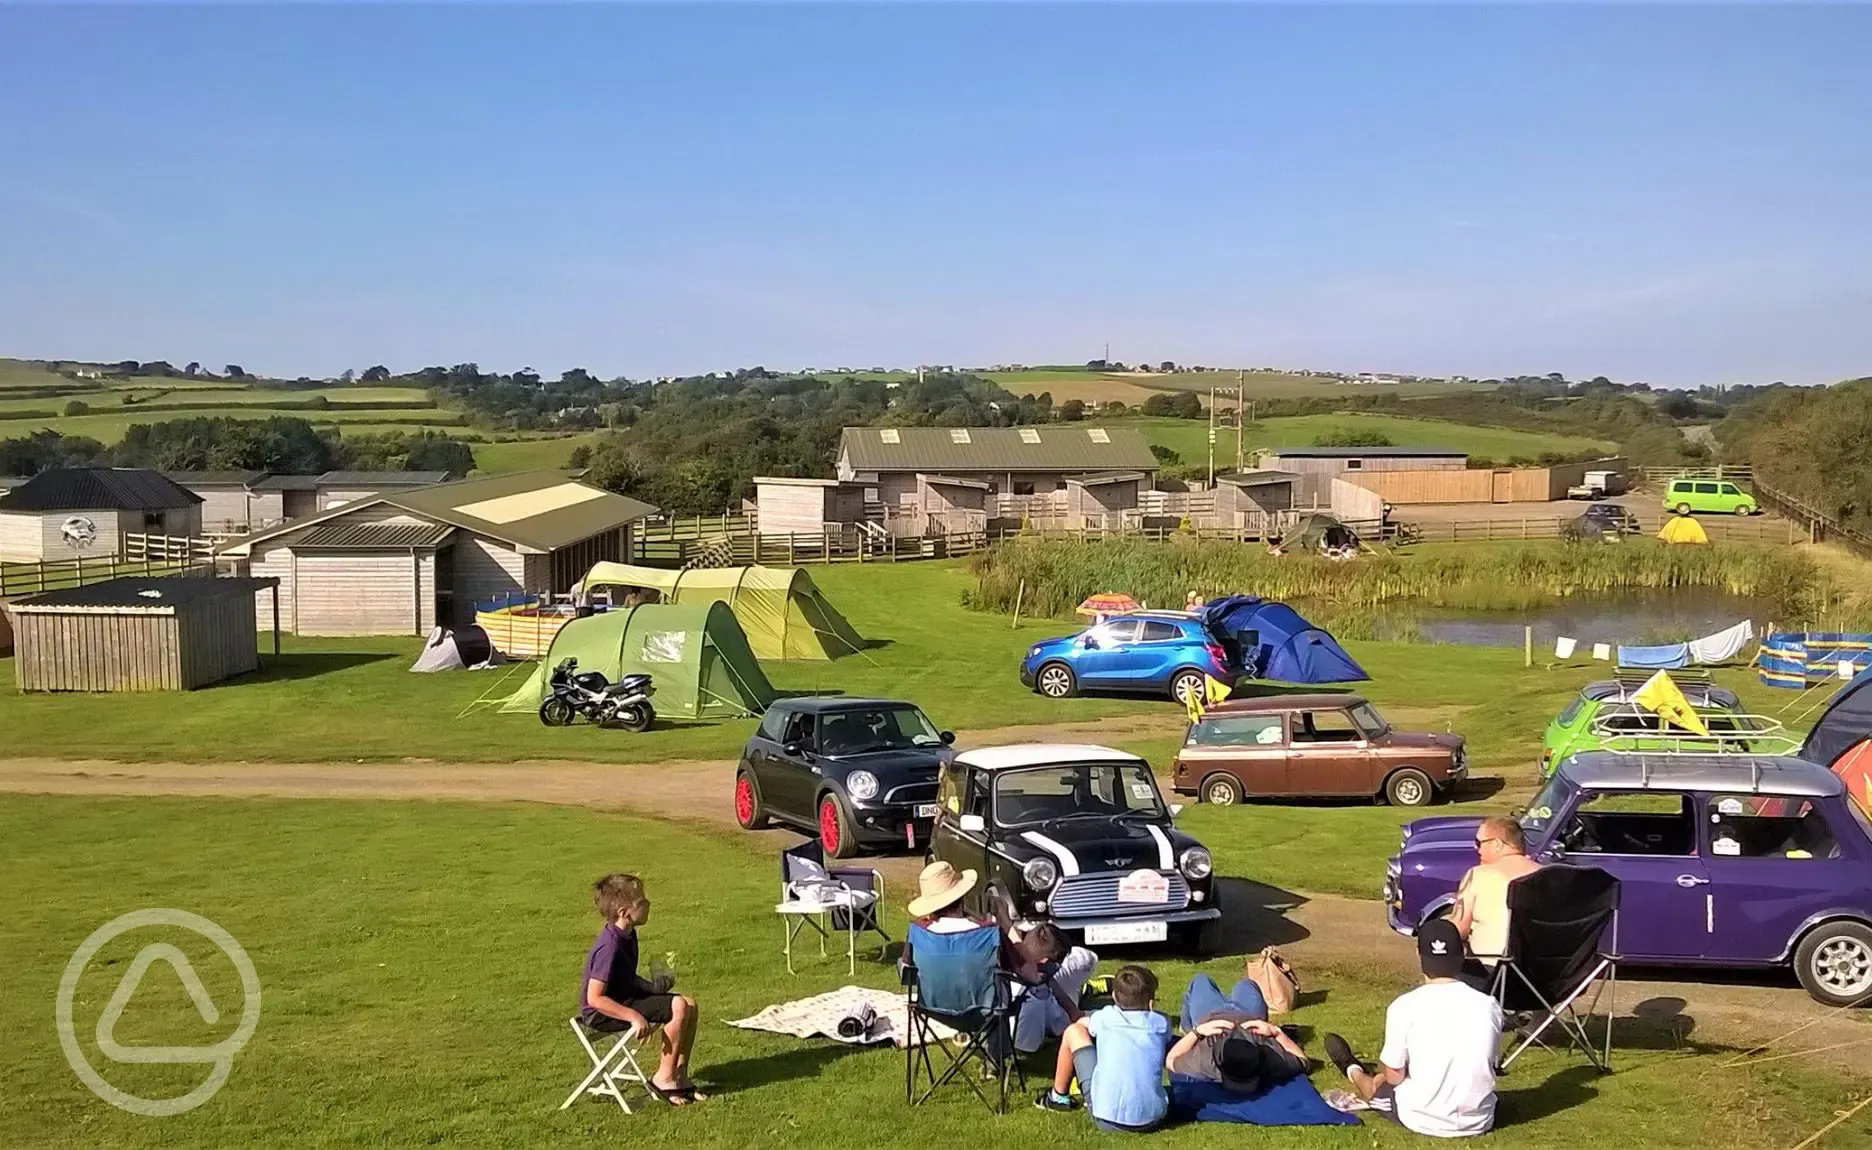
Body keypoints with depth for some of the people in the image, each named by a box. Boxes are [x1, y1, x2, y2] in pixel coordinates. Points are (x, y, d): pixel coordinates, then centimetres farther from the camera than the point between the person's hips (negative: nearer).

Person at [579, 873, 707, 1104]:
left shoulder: (628, 936, 5)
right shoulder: (610, 946, -25)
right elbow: (594, 998, -27)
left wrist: (651, 987, 4)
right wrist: (634, 1016, -28)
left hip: (624, 997, 10)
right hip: (602, 1014, -10)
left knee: (689, 1005, 0)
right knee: (678, 1007, -21)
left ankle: (680, 1077, 5)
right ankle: (664, 1078, -9)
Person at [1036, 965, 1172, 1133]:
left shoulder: (1106, 1017, 7)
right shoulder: (1161, 1023, 8)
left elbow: (1081, 1023, 30)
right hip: (1152, 1119, 2)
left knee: (1073, 1031, 14)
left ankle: (1058, 1097, 34)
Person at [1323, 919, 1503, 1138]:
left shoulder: (1404, 1006, -16)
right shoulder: (1489, 1006, -8)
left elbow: (1394, 1076, -7)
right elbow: (1487, 1062, 10)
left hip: (1424, 1120, -3)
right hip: (1479, 1121, 3)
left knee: (1381, 1081, 28)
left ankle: (1355, 1073, 62)